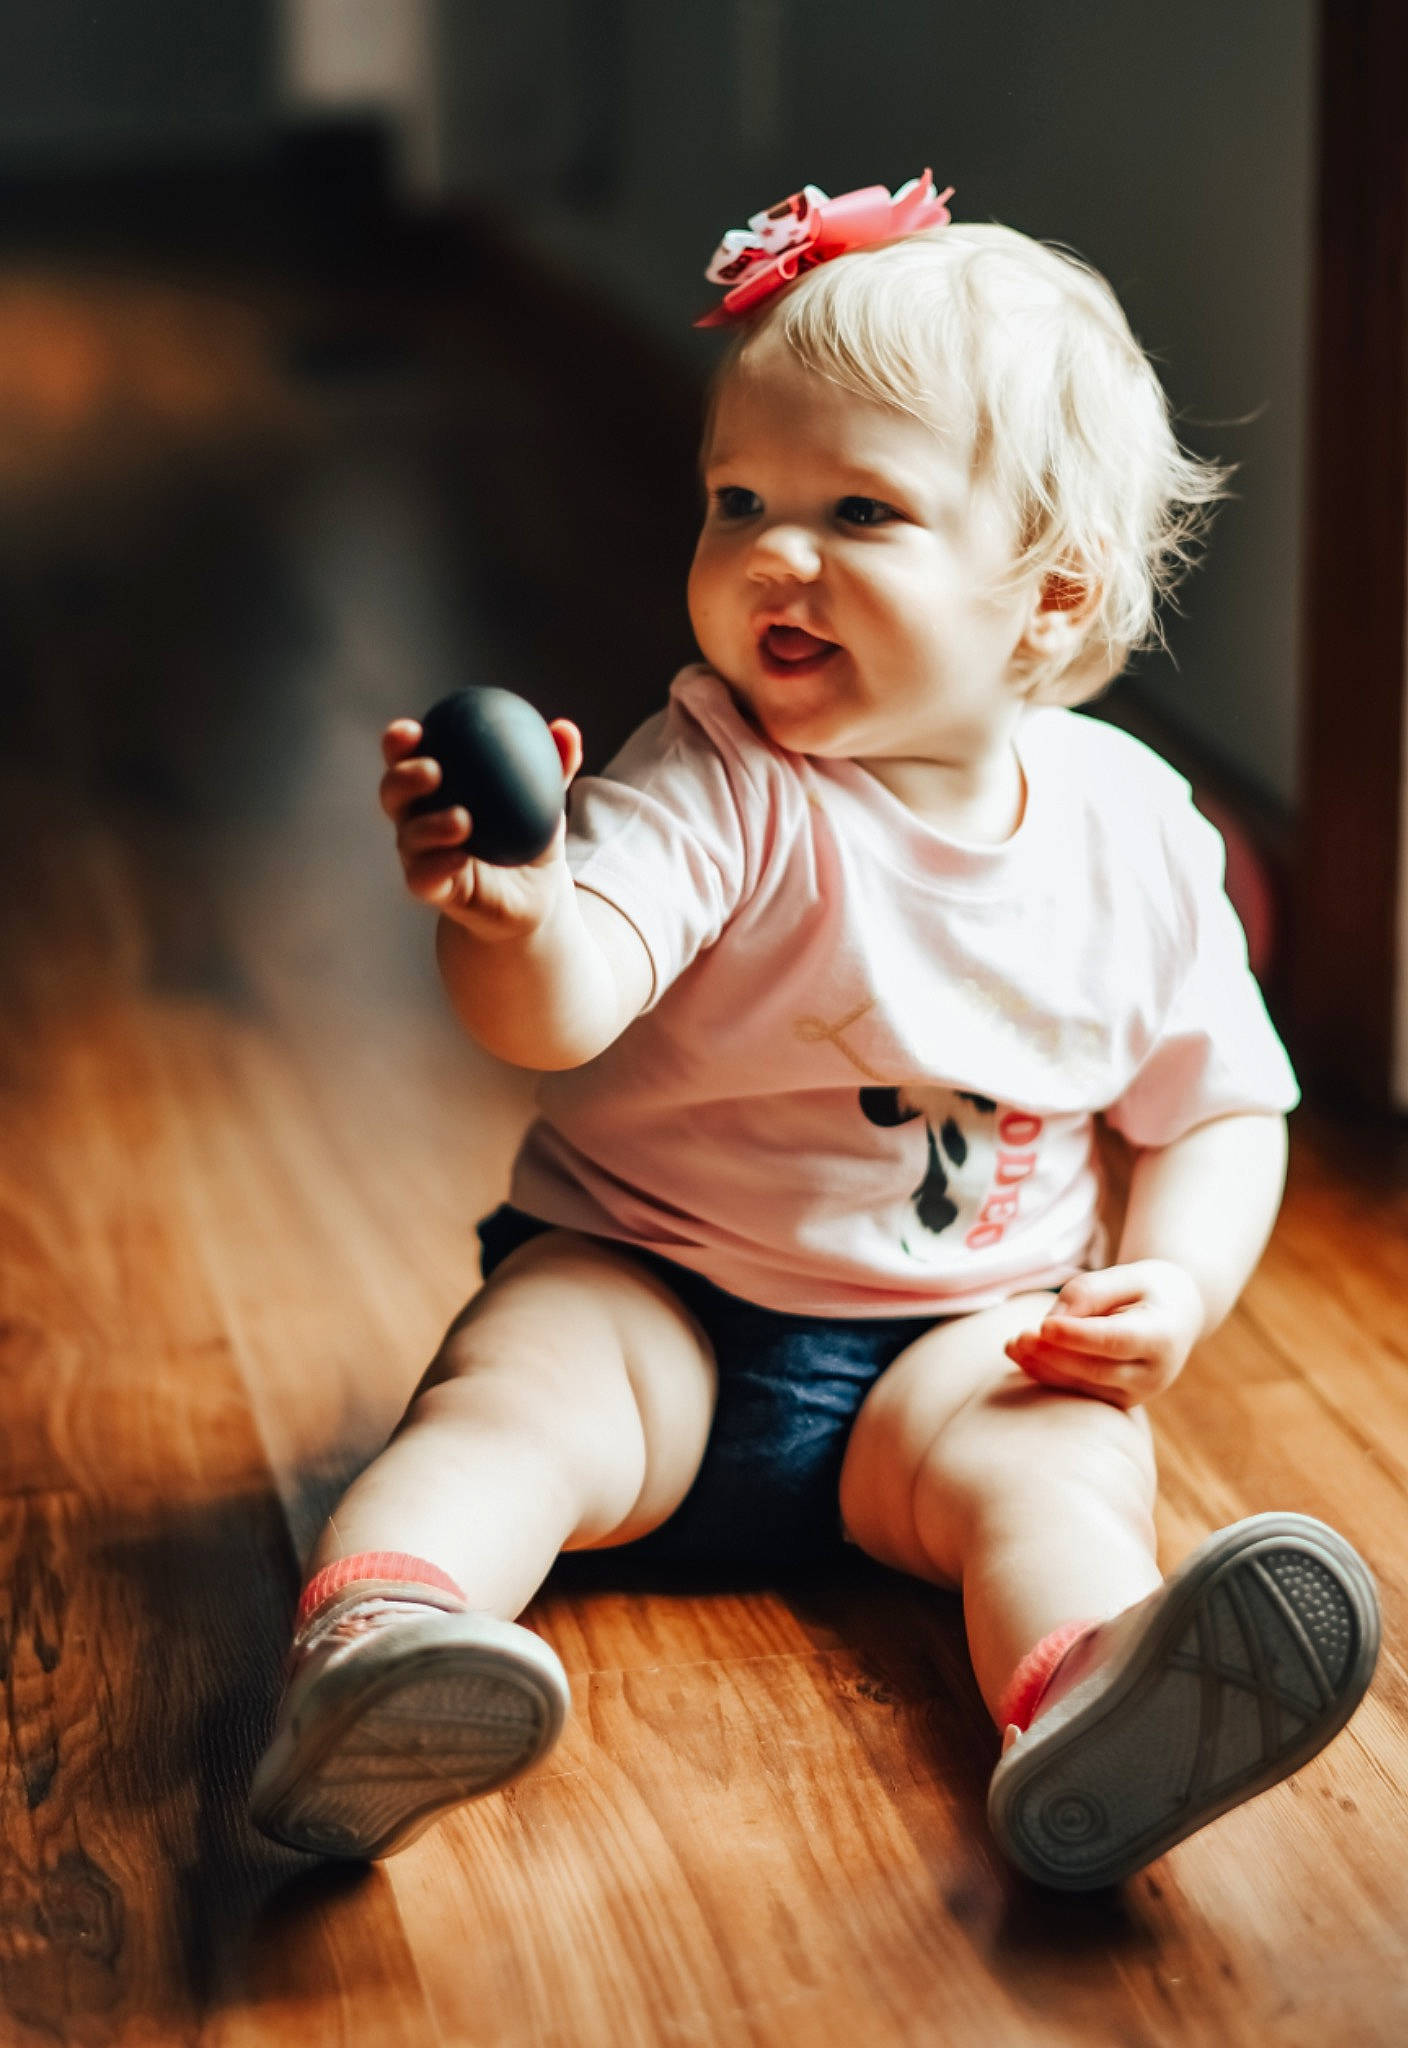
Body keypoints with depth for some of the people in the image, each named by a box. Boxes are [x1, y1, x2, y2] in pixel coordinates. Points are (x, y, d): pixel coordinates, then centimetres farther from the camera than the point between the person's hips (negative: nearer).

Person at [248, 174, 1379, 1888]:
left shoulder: (1135, 831, -2)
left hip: (965, 1337, 2)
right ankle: (363, 1652, -53)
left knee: (1052, 1468, -28)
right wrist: (519, 917, -54)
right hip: (647, 1291, -1)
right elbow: (560, 1015, -30)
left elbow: (1218, 1106, 9)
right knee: (513, 1403, -29)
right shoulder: (713, 786, -12)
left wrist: (1175, 1283, -12)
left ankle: (1094, 1717, -57)